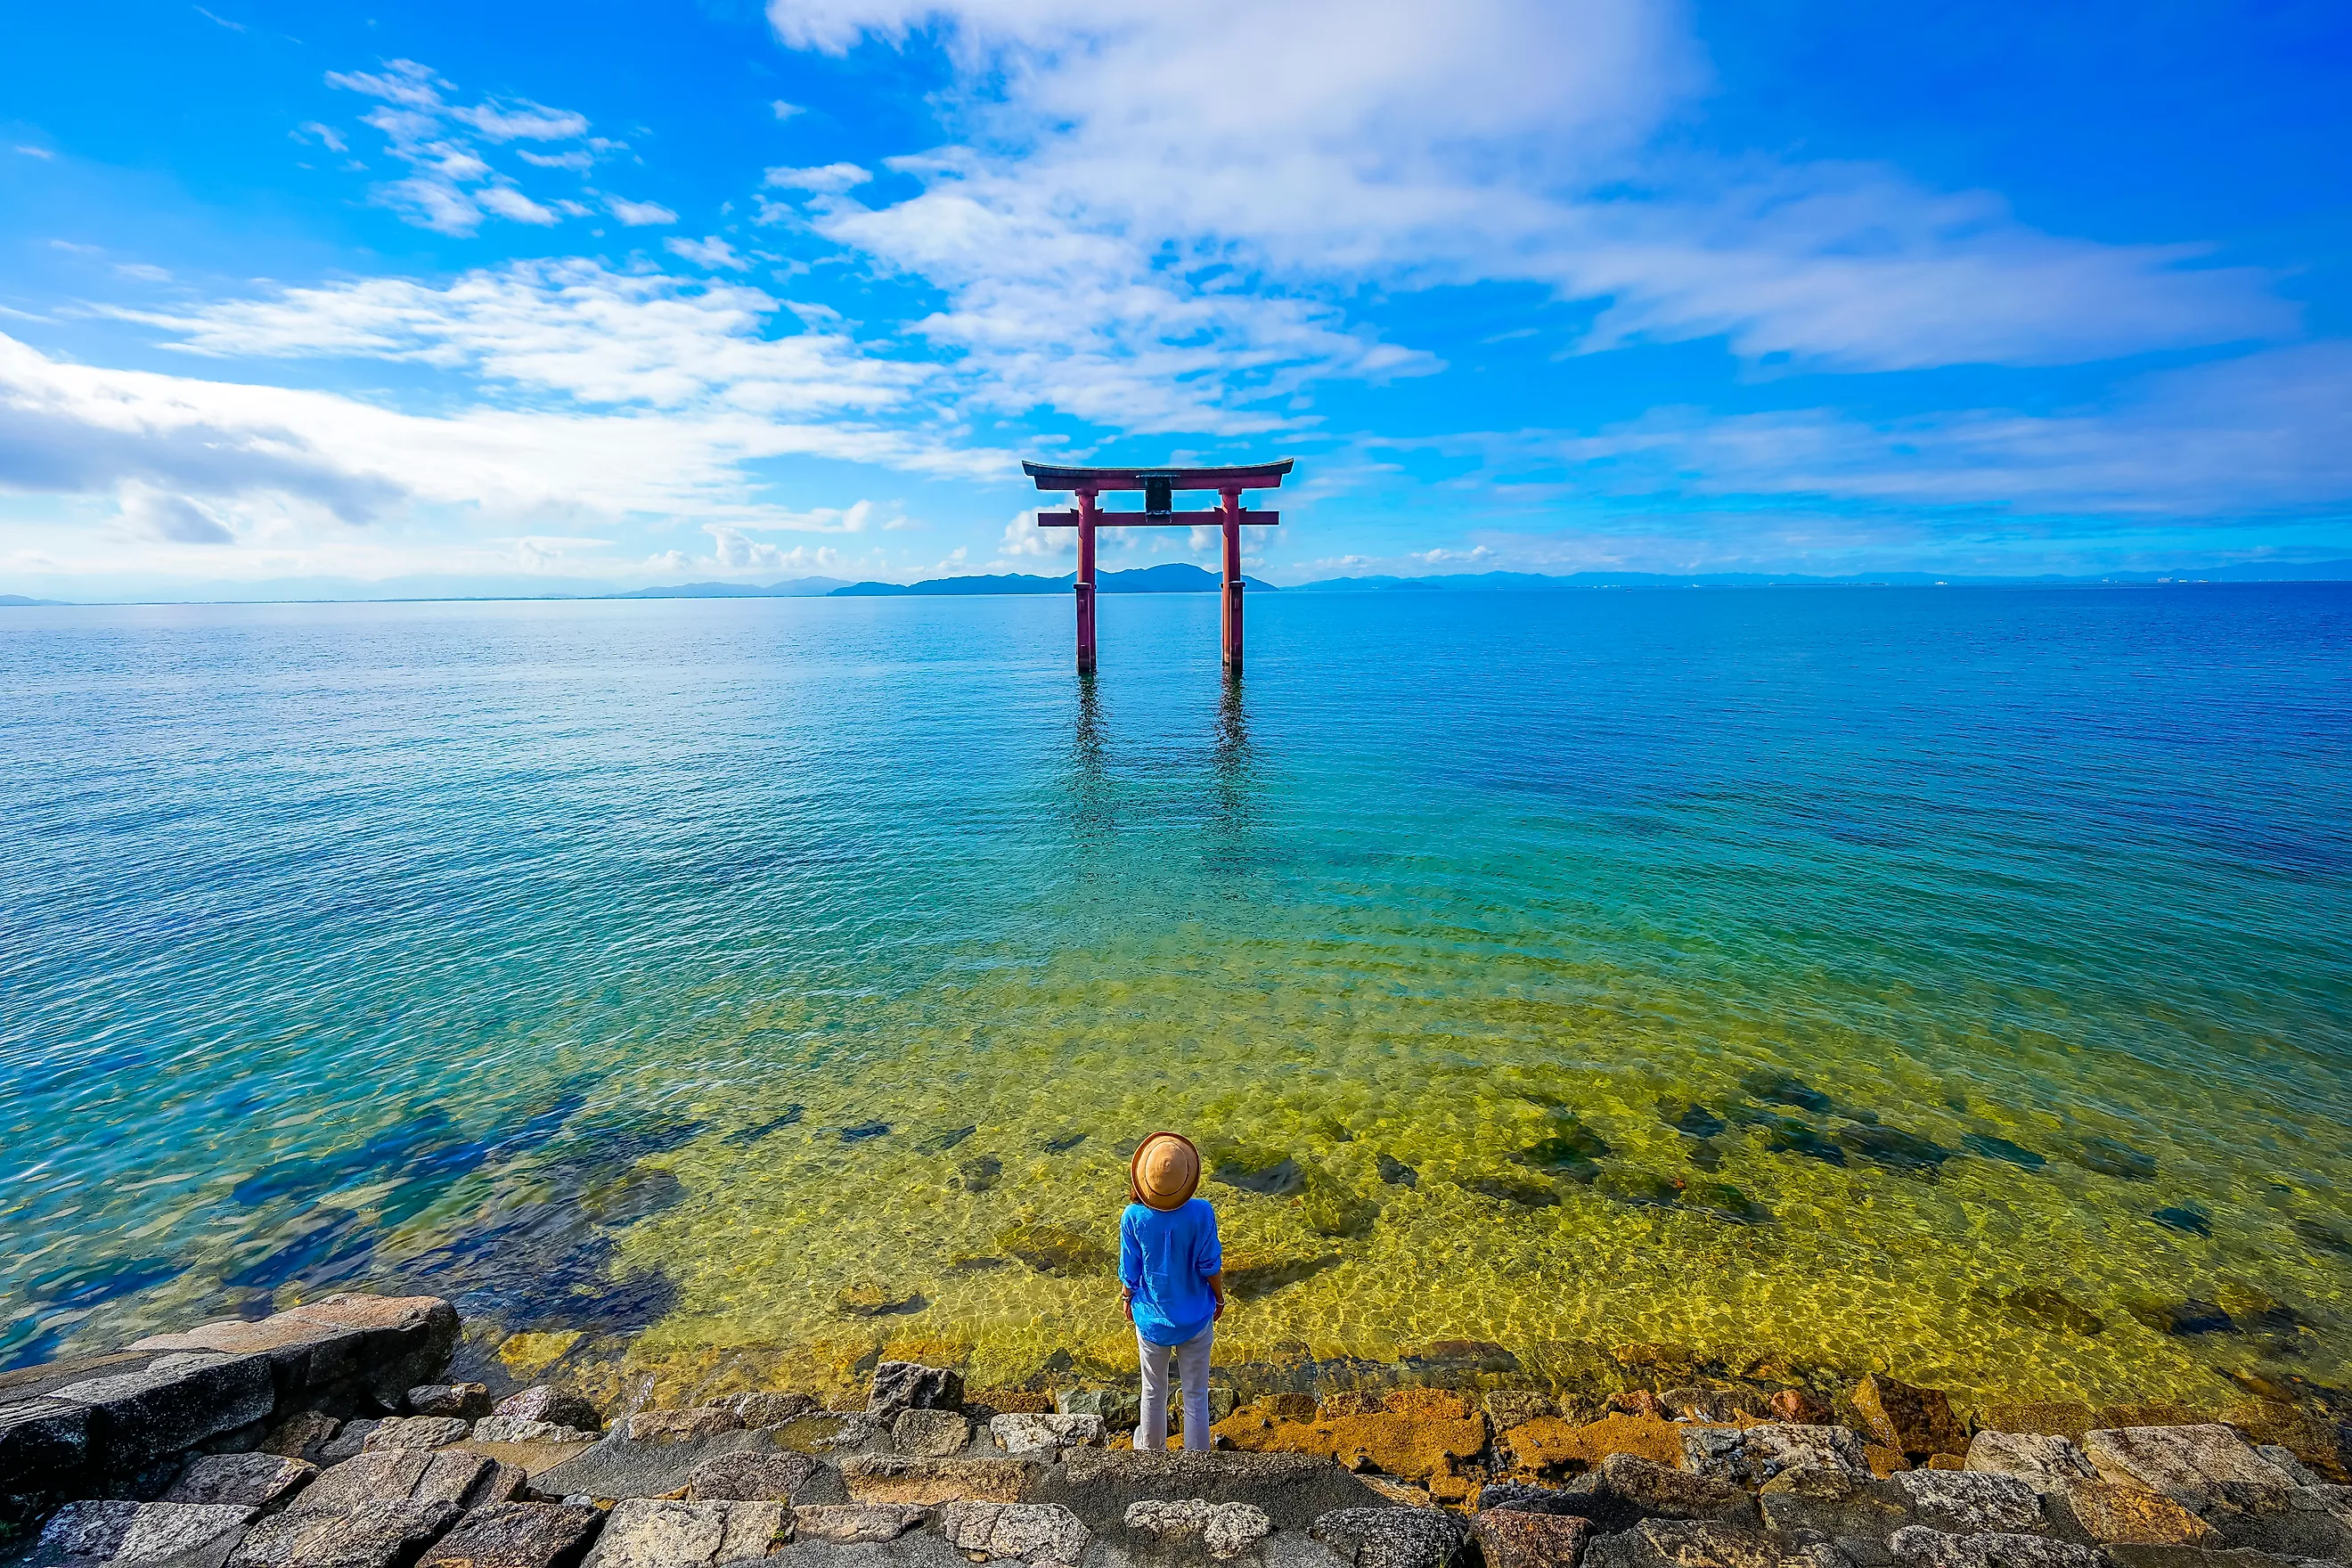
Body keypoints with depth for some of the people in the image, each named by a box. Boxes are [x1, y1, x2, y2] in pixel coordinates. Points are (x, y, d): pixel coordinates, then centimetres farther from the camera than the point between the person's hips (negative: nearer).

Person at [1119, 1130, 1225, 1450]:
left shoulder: (1133, 1217, -24)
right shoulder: (1201, 1213, -27)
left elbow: (1130, 1272, -10)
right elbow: (1210, 1266, -13)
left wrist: (1127, 1298, 11)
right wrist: (1219, 1299, 6)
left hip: (1152, 1320, 1)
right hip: (1195, 1319, -1)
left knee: (1154, 1392, 25)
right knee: (1196, 1394, 20)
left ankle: (1151, 1448, 48)